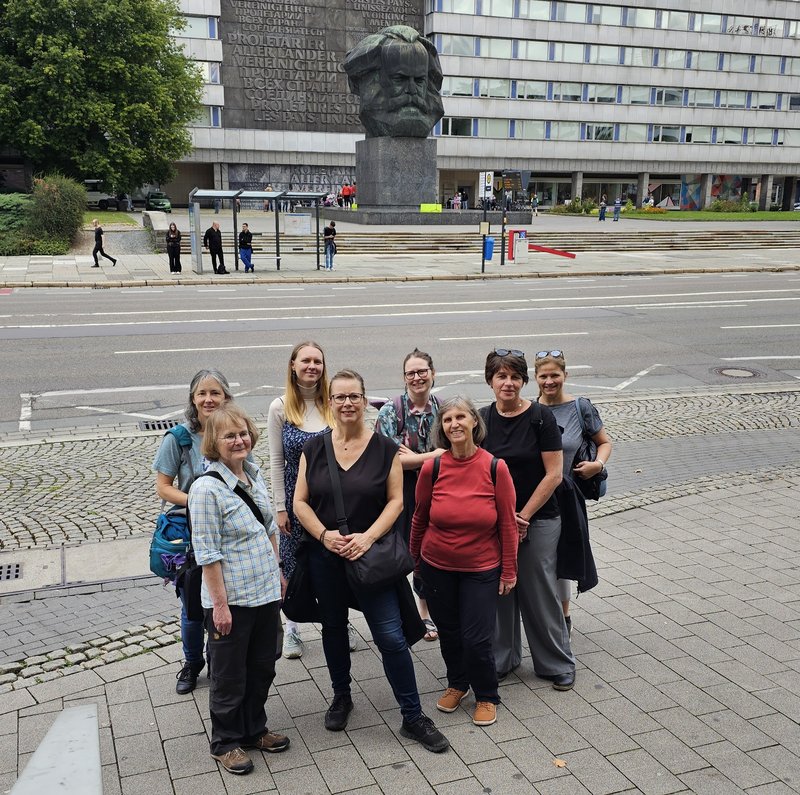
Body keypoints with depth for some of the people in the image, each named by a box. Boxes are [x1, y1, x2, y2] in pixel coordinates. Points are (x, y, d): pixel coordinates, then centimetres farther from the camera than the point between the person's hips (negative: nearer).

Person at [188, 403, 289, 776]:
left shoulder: (255, 475, 4)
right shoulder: (207, 488, -19)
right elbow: (207, 552, -19)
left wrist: (278, 573, 15)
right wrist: (220, 603, -18)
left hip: (266, 592, 7)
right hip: (231, 599, -7)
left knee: (262, 668, 19)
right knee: (229, 675, 10)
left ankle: (254, 730, 38)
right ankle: (226, 742, 28)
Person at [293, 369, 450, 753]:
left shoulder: (384, 448, -4)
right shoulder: (314, 448, 1)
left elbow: (396, 500, -4)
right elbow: (300, 502, 1)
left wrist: (368, 537, -17)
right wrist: (324, 534, -15)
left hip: (371, 557, -2)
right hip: (325, 558, 3)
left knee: (391, 637, -5)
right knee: (333, 628, 18)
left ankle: (413, 717, 9)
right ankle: (341, 697, 41)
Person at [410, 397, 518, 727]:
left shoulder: (495, 468, -14)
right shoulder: (432, 468, -10)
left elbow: (507, 523, -6)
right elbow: (420, 517, 4)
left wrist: (509, 571, -2)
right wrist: (414, 558, 12)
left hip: (482, 569, -2)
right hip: (437, 566, 2)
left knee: (477, 638, -1)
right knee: (448, 632, 16)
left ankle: (487, 697, 25)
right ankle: (457, 683, 43)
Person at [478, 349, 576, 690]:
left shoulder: (540, 417, -10)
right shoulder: (482, 419, 2)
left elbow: (554, 474, -11)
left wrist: (524, 516, -11)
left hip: (537, 521, -4)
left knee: (539, 593, 3)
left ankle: (558, 664, 21)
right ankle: (502, 659, 29)